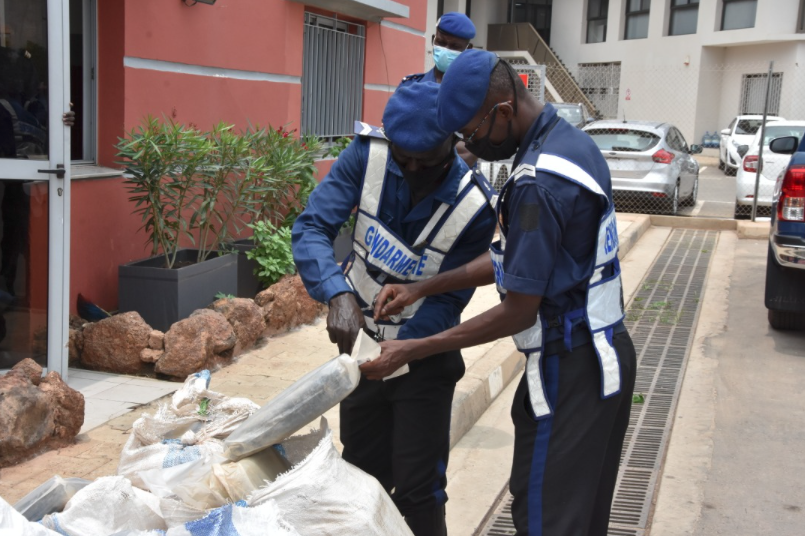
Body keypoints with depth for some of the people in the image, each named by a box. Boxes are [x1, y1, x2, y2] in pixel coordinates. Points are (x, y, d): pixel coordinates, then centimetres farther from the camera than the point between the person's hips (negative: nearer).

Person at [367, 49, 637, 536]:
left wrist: (413, 350, -13)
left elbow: (518, 313, -20)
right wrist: (421, 289, 6)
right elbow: (514, 258, 10)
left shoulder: (538, 184, -26)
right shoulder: (573, 140, 5)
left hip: (568, 370, -10)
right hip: (606, 354, 10)